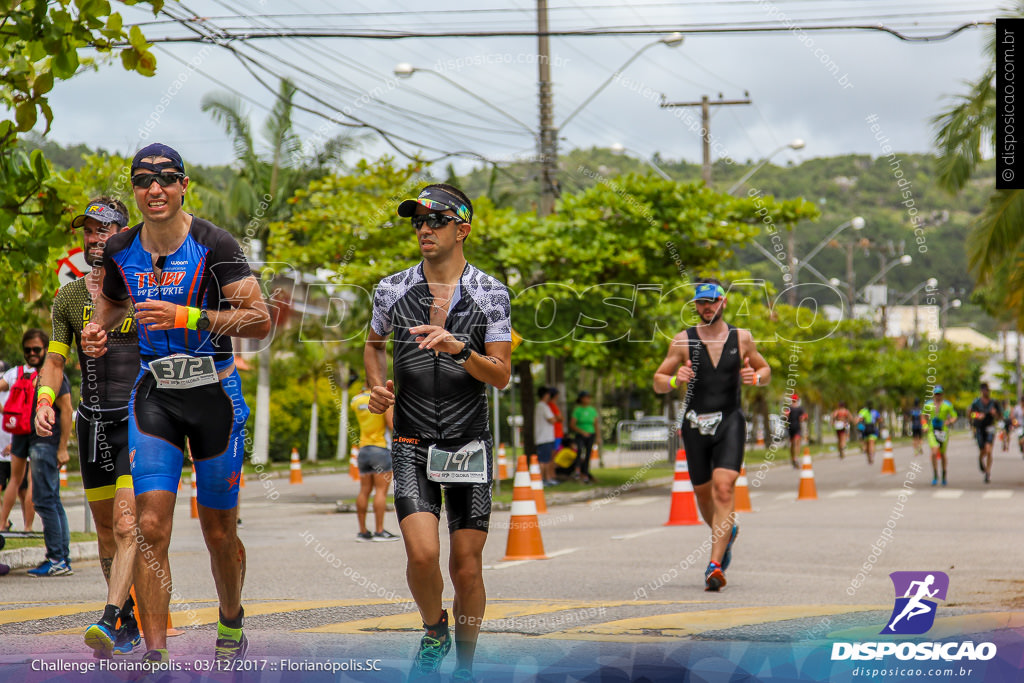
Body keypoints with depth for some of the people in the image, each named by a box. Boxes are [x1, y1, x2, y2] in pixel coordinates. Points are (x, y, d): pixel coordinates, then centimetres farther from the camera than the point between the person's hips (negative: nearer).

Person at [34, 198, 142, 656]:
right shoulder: (69, 298, 7)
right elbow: (55, 361, 8)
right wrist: (44, 401, -9)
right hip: (92, 423, 5)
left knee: (126, 525, -18)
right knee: (105, 529, 10)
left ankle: (110, 622, -26)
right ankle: (129, 622, 22)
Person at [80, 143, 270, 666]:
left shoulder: (213, 244, -12)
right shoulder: (120, 250, 1)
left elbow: (260, 321, -16)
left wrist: (186, 316, -26)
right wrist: (98, 329, 1)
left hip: (214, 392, -2)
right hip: (153, 393, 3)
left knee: (219, 533, 8)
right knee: (150, 527, -12)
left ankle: (231, 622, 36)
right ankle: (155, 656, -10)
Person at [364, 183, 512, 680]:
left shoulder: (491, 295, -2)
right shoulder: (392, 290, 2)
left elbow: (501, 376, -4)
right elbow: (374, 343, 22)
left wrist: (460, 350, -21)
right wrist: (377, 385, 3)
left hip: (469, 443, 0)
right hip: (412, 443, 0)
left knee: (467, 566, 1)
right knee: (423, 553, -17)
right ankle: (433, 632, 14)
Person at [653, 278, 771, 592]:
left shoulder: (742, 338, 5)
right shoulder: (683, 340, 3)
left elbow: (766, 371, 19)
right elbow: (657, 382, 6)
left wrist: (755, 377, -5)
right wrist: (675, 380, -17)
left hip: (730, 422, -2)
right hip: (695, 423, 2)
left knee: (724, 488, -18)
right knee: (703, 493, 11)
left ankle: (715, 566, -21)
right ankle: (727, 532, 44)